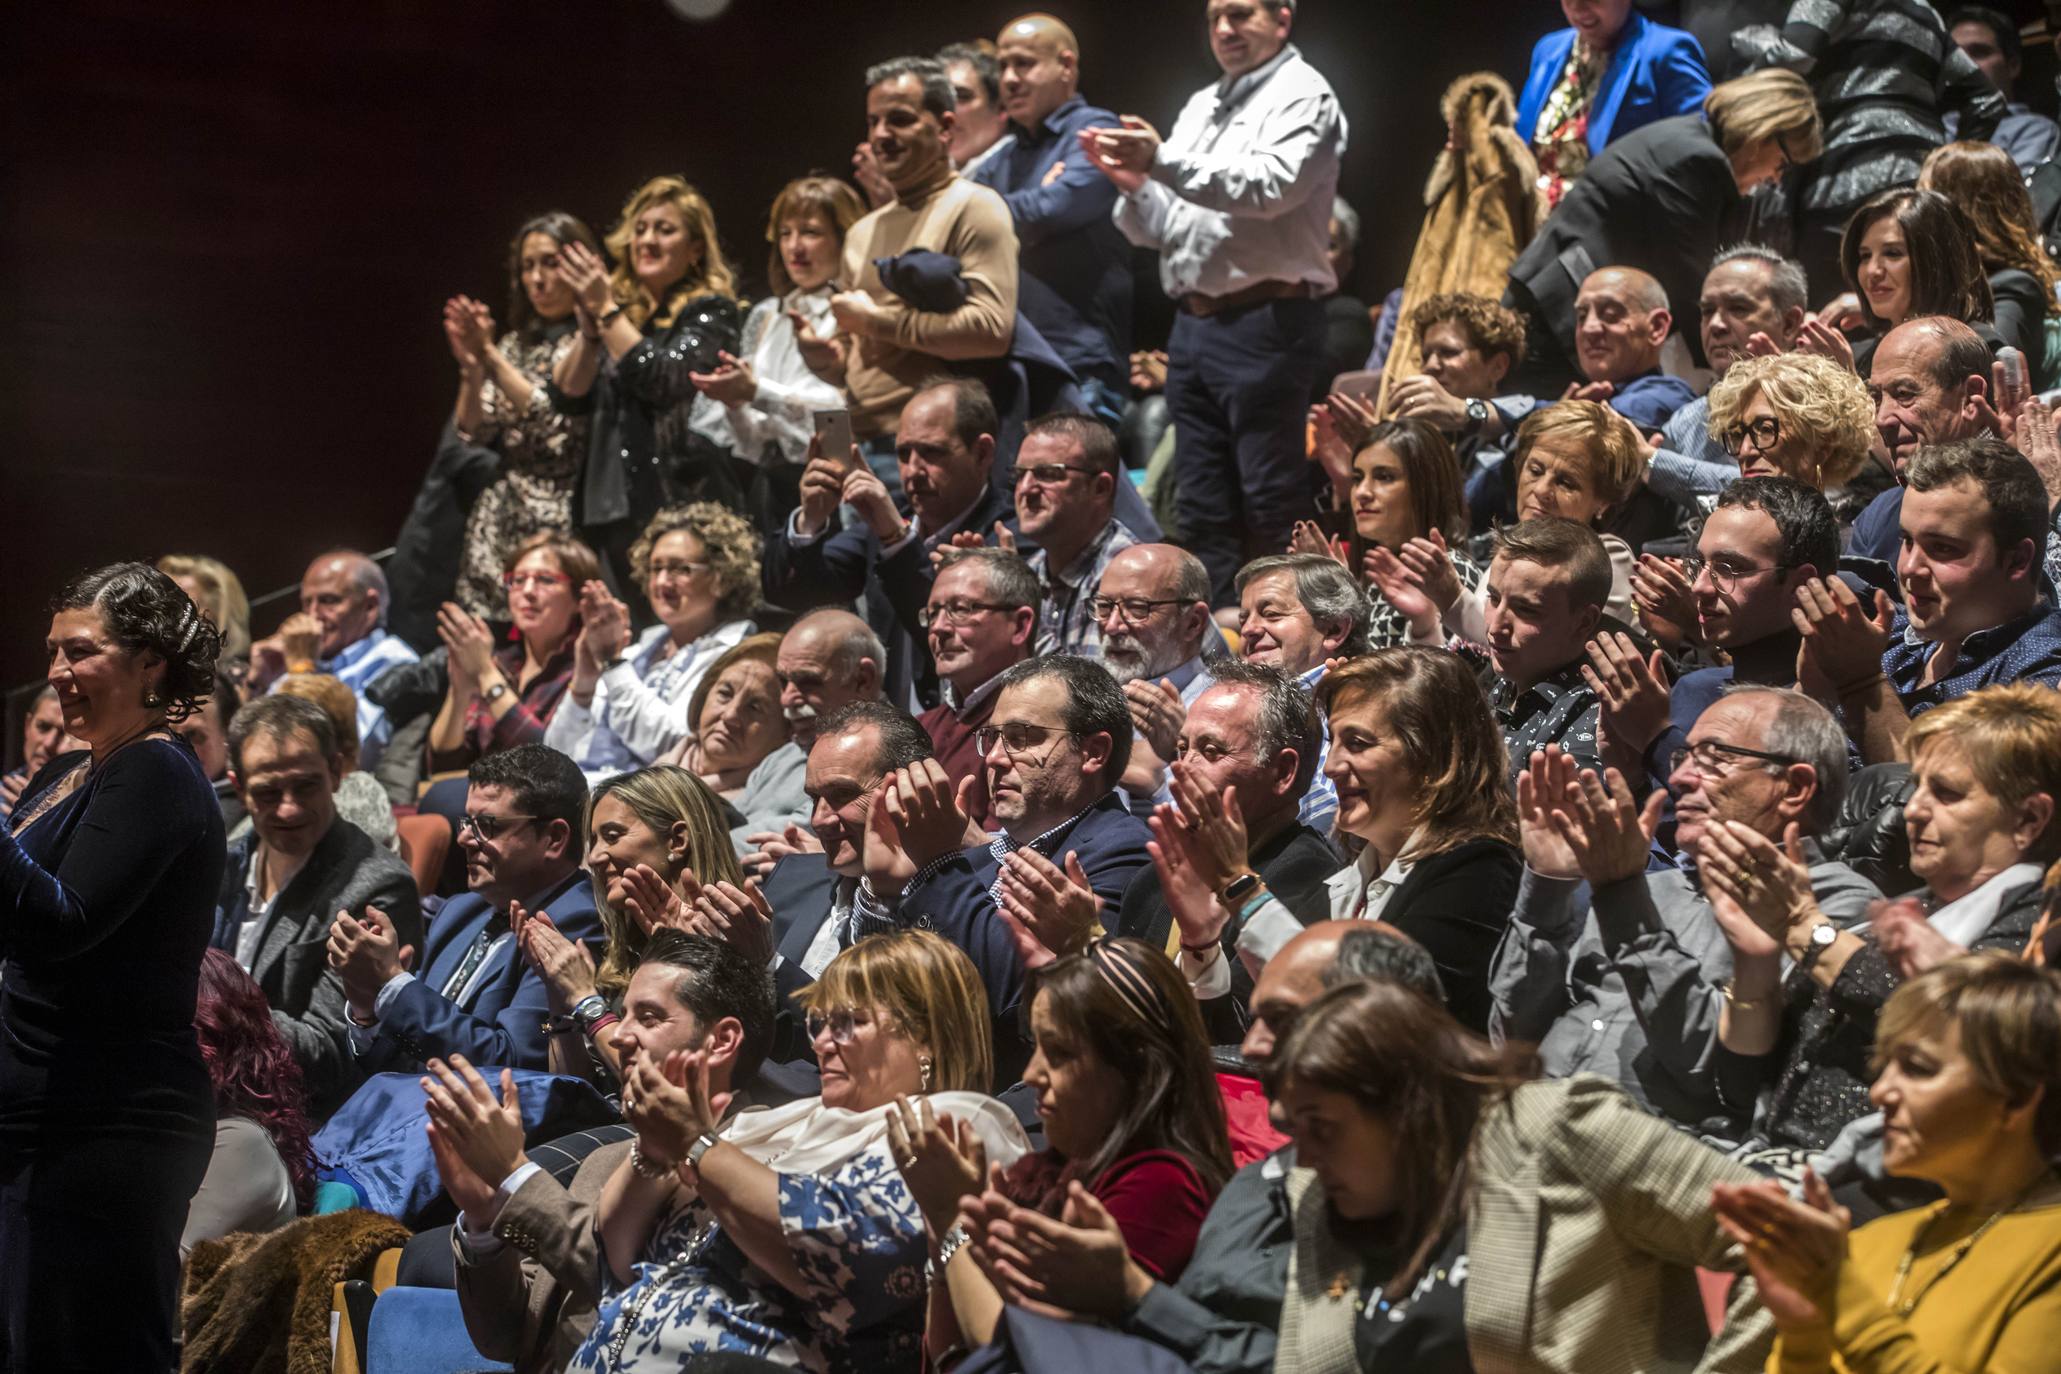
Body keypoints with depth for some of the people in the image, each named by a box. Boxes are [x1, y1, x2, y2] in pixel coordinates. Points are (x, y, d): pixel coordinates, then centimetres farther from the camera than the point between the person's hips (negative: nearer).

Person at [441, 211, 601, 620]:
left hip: (558, 520, -6)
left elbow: (559, 427, -14)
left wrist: (492, 358, -12)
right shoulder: (516, 343, 15)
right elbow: (472, 433, 11)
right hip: (497, 522, 6)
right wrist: (471, 369, -7)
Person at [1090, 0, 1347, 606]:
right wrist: (1134, 183, -2)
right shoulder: (1201, 106, 21)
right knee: (1203, 507, 9)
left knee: (1270, 505, -8)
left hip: (1265, 323, -8)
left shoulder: (1302, 95, -3)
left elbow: (1273, 185, -21)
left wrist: (1164, 162, -25)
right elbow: (1160, 229, 20)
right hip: (1193, 324, 8)